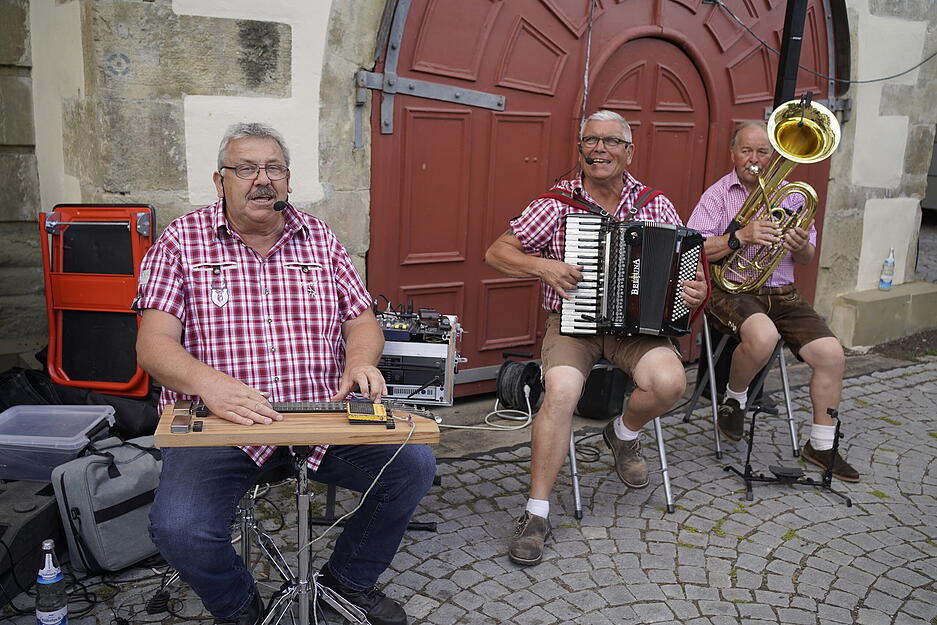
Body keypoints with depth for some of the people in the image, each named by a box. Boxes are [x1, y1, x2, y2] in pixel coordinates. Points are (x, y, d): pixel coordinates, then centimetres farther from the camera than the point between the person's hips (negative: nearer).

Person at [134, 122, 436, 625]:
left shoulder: (320, 239, 11)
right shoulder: (182, 240, 1)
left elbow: (361, 320, 12)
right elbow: (153, 343, -8)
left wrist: (359, 361, -13)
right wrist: (208, 383, -29)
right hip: (218, 421, -3)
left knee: (413, 466, -13)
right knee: (179, 527, -27)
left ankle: (348, 579, 15)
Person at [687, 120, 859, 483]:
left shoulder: (790, 195, 14)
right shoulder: (717, 195, 1)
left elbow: (807, 258, 16)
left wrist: (801, 246, -8)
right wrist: (740, 238, -24)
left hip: (781, 294, 5)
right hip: (731, 290, -5)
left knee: (832, 354, -12)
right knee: (763, 335, -36)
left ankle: (821, 445, 6)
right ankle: (733, 401, -5)